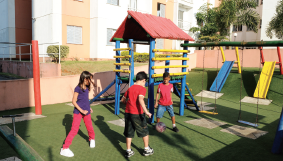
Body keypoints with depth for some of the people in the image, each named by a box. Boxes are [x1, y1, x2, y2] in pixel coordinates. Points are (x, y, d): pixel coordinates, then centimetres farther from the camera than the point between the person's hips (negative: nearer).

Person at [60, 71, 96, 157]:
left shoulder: (87, 88, 6)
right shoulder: (78, 88, -14)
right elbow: (74, 101, -14)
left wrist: (89, 108, 11)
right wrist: (81, 110, -17)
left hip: (86, 111, 6)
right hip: (78, 112, -6)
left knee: (90, 127, 17)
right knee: (74, 129, -8)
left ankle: (92, 139, 47)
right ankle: (64, 148, 1)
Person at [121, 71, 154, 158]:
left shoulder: (130, 88, 11)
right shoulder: (142, 88, -9)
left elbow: (123, 100, 17)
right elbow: (140, 99, -26)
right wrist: (146, 111, -30)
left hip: (128, 113, 6)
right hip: (137, 114, -5)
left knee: (129, 133, 14)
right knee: (144, 132, 14)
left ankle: (128, 151, 20)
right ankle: (147, 149, 27)